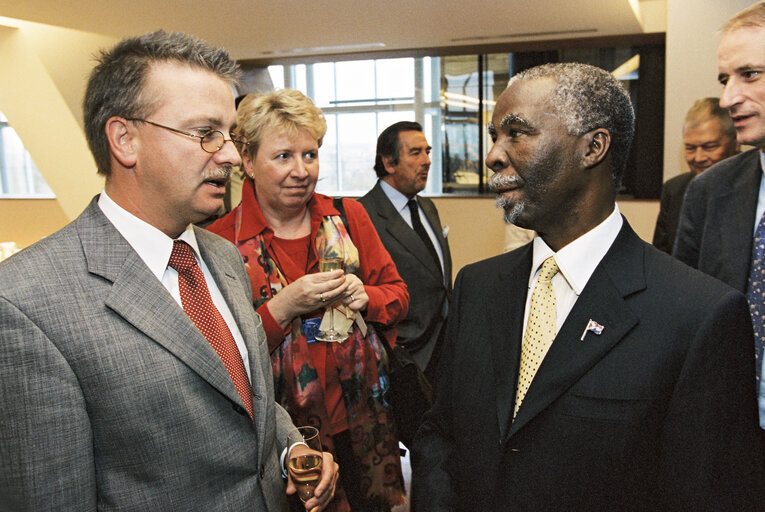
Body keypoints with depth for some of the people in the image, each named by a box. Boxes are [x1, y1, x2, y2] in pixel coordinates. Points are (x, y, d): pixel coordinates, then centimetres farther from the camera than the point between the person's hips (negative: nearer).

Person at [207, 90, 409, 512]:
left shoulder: (348, 216, 0)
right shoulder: (220, 242, -11)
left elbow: (397, 295, 8)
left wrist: (366, 298, -13)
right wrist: (281, 309, -23)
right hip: (285, 429, -3)